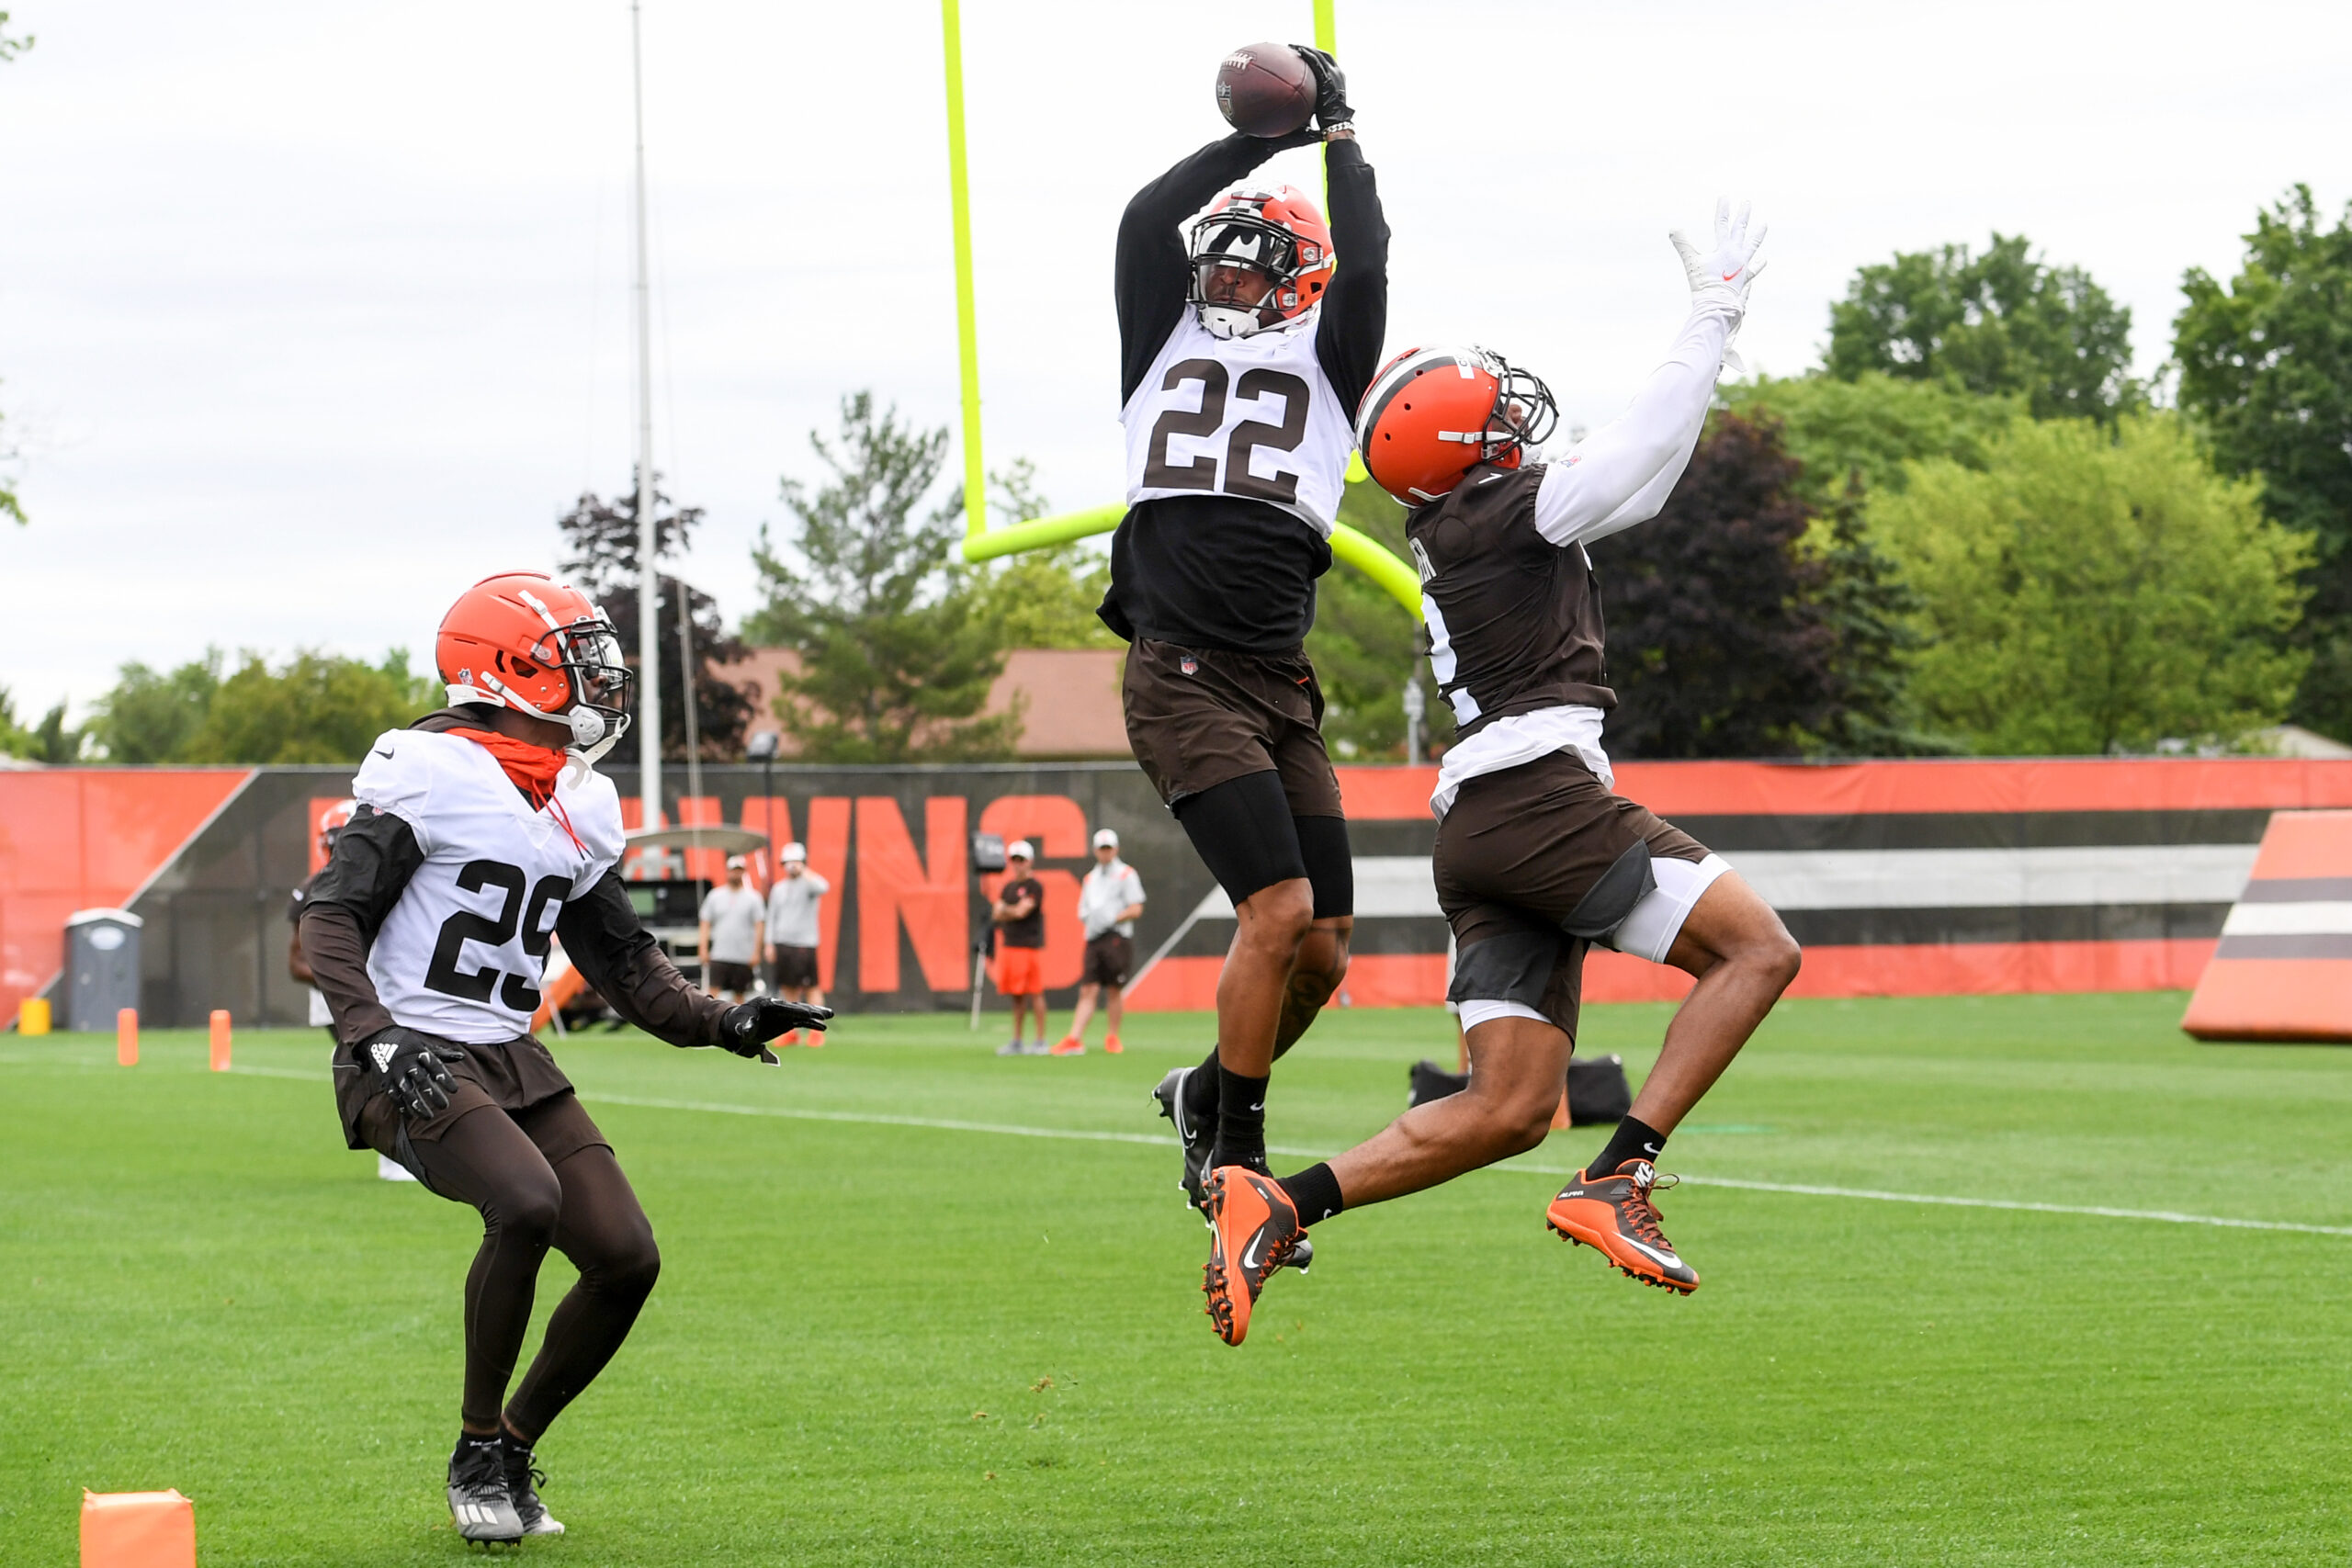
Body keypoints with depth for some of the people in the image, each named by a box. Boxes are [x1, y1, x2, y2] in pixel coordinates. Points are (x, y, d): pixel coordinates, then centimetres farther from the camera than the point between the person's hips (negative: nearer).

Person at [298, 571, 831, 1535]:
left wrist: (722, 1024, 5)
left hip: (509, 1059, 8)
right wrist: (377, 1039, -27)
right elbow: (332, 918, -15)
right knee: (527, 1201, -31)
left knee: (626, 1257, -3)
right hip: (414, 1059, -8)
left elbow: (622, 958, 20)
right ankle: (477, 1452, -13)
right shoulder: (431, 772, -11)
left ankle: (516, 1449, 17)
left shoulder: (578, 810, 13)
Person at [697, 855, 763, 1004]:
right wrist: (704, 949, -1)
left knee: (740, 994, 5)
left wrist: (756, 952, -8)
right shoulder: (714, 896, 8)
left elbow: (759, 926, 1)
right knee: (713, 991, -12)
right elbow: (705, 924, 8)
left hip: (744, 957, 0)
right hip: (719, 955, 0)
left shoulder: (753, 898, 4)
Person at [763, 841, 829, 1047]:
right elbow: (772, 917, 16)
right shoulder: (778, 888, 14)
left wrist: (803, 871, -18)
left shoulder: (808, 883, -1)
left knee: (811, 988, -6)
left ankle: (816, 1031, -4)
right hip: (782, 944, 5)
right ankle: (792, 1032, 13)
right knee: (788, 989, 7)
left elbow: (822, 888, -26)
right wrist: (770, 943, 8)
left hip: (805, 944, -5)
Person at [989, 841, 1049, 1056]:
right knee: (1017, 995, 10)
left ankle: (1041, 1041, -4)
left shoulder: (1035, 887, -6)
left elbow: (1021, 911, -13)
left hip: (1030, 946, -7)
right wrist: (1013, 912, -8)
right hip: (1009, 945, 7)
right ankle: (1017, 1042, 14)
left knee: (1035, 993, -6)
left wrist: (1004, 910, 5)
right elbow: (997, 914, 10)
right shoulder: (1008, 887, 16)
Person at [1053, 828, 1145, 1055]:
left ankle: (1113, 1037, 12)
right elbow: (1083, 911, 22)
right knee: (1087, 990, -4)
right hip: (1094, 939, 4)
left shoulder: (1126, 875, 3)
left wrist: (1112, 919, -16)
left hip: (1117, 937, -4)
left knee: (1113, 991, 0)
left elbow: (1136, 909, -4)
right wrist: (1088, 919, -2)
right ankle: (1075, 1039, -13)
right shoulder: (1090, 879, 20)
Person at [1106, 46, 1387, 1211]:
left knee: (1323, 948, 3)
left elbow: (1363, 264, 2)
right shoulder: (1164, 348, 16)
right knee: (1280, 908, -17)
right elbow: (1148, 223, 5)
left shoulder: (1325, 368, 16)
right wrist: (1269, 136, 8)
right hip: (1183, 678, -3)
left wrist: (1338, 134, 12)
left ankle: (1210, 1094, 29)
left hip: (1282, 687, 3)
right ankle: (1232, 1160, -4)